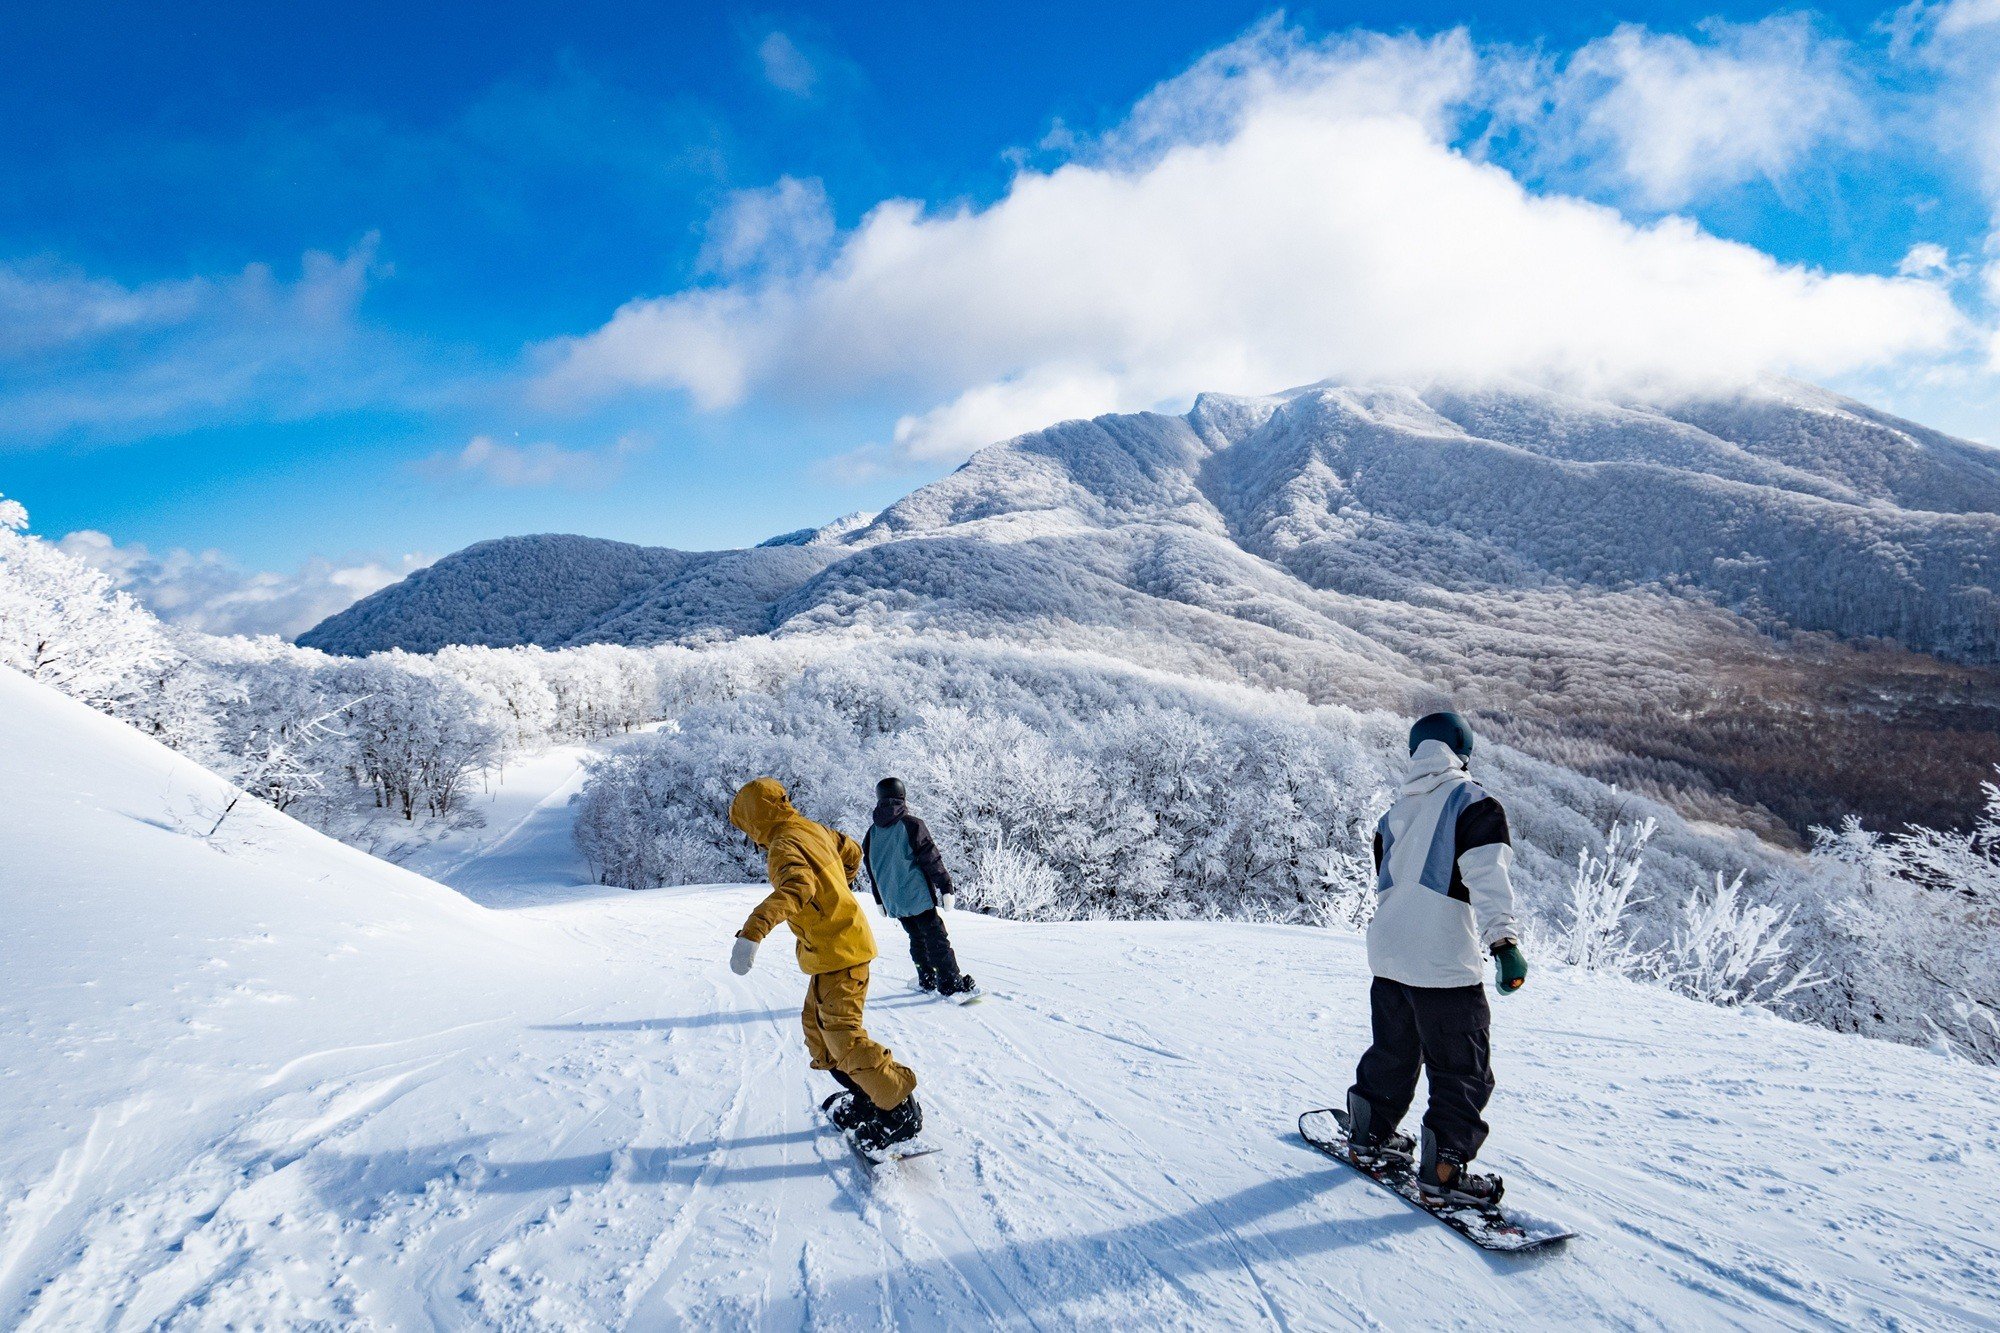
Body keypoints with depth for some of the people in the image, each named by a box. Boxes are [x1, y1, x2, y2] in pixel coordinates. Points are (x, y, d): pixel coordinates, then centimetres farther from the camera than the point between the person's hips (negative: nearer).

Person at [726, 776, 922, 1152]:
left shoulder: (784, 845, -20)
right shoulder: (814, 830, 10)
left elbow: (796, 885, -41)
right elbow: (851, 851, 28)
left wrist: (752, 932, -53)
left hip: (837, 951, -10)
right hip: (839, 945, 10)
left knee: (842, 1035, -8)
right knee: (817, 1028, 17)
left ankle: (900, 1109, -2)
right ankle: (866, 1096, 24)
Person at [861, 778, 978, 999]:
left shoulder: (872, 833, 6)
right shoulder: (912, 825, -13)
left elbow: (871, 870, 14)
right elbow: (931, 860, -14)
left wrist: (880, 901, 24)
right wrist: (946, 888, -8)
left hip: (894, 901, 6)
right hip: (919, 896, -5)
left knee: (917, 938, 19)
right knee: (937, 939, -1)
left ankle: (926, 980, 22)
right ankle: (951, 983, -2)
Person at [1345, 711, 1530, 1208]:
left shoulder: (1396, 810, 15)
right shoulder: (1472, 801, -6)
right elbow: (1487, 874, -20)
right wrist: (1504, 941, -25)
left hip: (1387, 955, 7)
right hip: (1444, 962, -7)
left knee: (1393, 1051, 23)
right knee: (1463, 1071, 3)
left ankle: (1369, 1134, 34)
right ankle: (1443, 1171, 3)